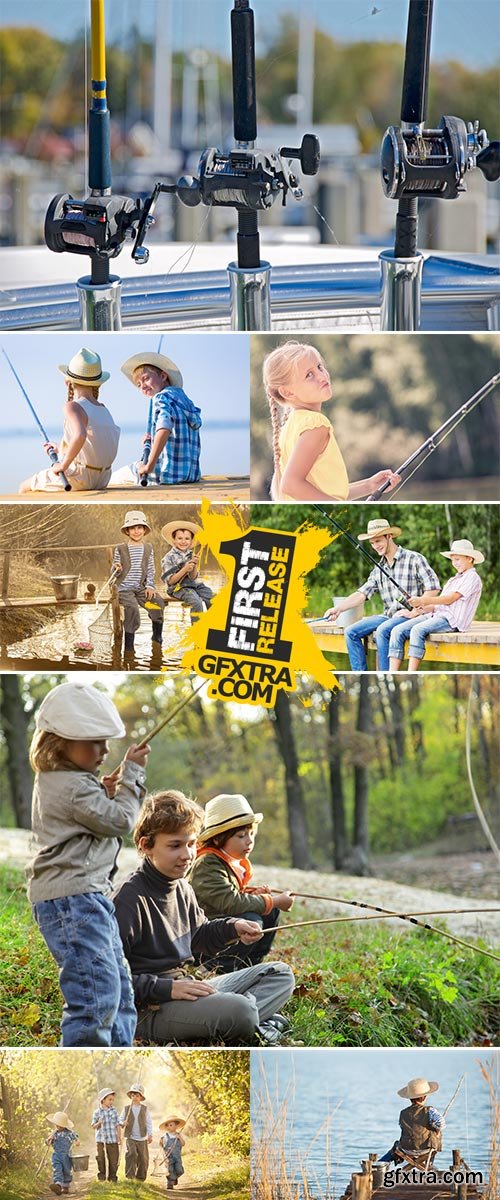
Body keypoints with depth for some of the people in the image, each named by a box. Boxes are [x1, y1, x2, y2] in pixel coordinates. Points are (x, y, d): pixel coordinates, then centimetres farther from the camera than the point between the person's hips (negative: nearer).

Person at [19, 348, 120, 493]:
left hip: (79, 477, -8)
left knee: (25, 488, 14)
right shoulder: (104, 410, 6)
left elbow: (80, 435, -38)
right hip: (101, 480, 8)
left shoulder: (73, 407, -18)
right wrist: (61, 450, 21)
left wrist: (63, 464, -25)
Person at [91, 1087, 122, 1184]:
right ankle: (101, 1176, 9)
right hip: (101, 1139, -1)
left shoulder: (114, 1111, 3)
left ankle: (112, 1178, 13)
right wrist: (99, 1123, -19)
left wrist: (119, 1138, 5)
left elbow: (118, 1125, 7)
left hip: (113, 1139, 1)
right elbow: (93, 1126, 2)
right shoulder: (97, 1112, -1)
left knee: (113, 1159, 2)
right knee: (100, 1158, -5)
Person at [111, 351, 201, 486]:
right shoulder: (183, 398, 17)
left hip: (168, 475, -9)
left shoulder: (162, 397, -10)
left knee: (113, 479, 7)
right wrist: (152, 442, 14)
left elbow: (164, 428, -30)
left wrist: (149, 465, -28)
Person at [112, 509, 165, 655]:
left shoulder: (148, 548, 11)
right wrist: (117, 569, -18)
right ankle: (129, 647, -21)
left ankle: (157, 639, -3)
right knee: (132, 607, -31)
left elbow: (150, 570, 12)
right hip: (124, 588, -3)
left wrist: (149, 586, -2)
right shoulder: (120, 549, 2)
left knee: (158, 602, -22)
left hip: (141, 588, 3)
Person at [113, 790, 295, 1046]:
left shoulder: (182, 889, 13)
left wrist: (232, 927, 9)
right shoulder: (130, 898, -17)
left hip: (186, 986, 10)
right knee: (239, 1011, -36)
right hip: (150, 1010, -10)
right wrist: (167, 988, -26)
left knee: (280, 974, 12)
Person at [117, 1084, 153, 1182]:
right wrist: (122, 1124, -15)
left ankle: (140, 1178, 20)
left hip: (142, 1138, 1)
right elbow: (120, 1120, 8)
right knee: (131, 1153, -23)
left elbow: (149, 1122, 6)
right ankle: (129, 1176, -18)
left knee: (143, 1159, 4)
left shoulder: (145, 1109, 6)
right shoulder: (126, 1108, 5)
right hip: (130, 1137, -1)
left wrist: (150, 1135, -2)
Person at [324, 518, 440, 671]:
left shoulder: (414, 559, -5)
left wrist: (413, 610, -17)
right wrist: (338, 608, -9)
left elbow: (433, 588, -10)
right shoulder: (378, 569, 15)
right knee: (351, 632, -7)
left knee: (382, 630, -33)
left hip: (410, 616, -7)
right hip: (388, 615, 7)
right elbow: (362, 593, 6)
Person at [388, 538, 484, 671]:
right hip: (435, 615, 9)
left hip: (452, 620, -9)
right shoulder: (453, 580, 30)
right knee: (398, 631, -12)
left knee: (418, 630, -34)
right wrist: (422, 609, 1)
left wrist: (423, 601, -18)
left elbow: (450, 599, -10)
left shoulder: (472, 578, 1)